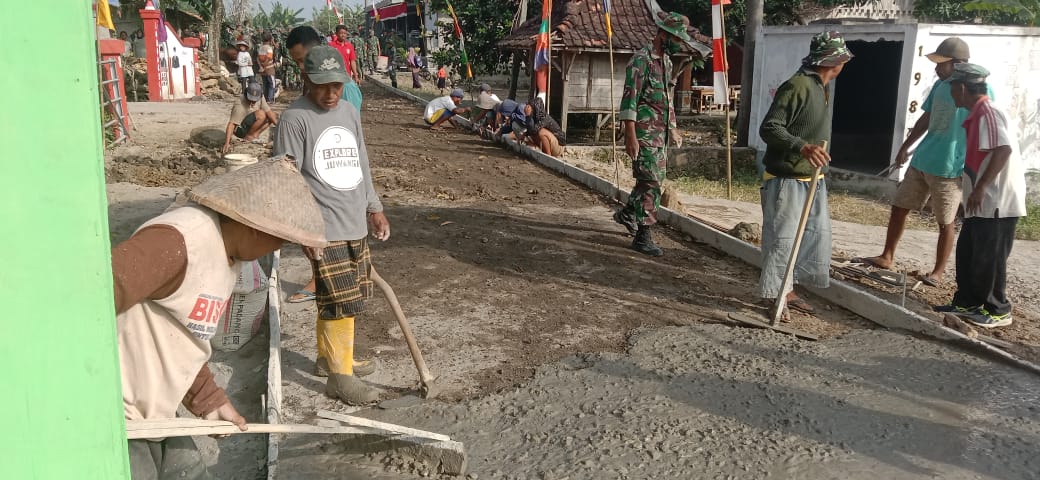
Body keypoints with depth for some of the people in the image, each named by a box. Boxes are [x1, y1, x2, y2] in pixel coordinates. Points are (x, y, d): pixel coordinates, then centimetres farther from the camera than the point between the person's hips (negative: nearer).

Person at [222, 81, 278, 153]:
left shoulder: (260, 98, -12)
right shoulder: (240, 105, -31)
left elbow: (268, 111, -8)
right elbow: (231, 124, -35)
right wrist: (227, 144, -43)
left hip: (250, 125, 8)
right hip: (240, 129, -8)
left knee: (274, 115, -1)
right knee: (261, 114, -29)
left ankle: (255, 135, -2)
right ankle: (249, 136, -12)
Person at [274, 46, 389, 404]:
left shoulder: (350, 112, 12)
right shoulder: (296, 118, -10)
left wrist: (374, 207, 20)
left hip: (356, 225, 7)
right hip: (324, 229, -7)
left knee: (341, 299, 16)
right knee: (342, 302, -6)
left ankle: (328, 357, 34)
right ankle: (340, 376, 8)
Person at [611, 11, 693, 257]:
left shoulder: (666, 61, 15)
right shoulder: (642, 60, -13)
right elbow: (629, 100, -19)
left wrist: (672, 128, 24)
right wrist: (631, 136, -24)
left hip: (661, 133, 9)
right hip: (645, 133, -9)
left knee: (654, 179, 16)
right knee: (651, 183, -9)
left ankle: (627, 213, 37)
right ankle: (643, 236, -2)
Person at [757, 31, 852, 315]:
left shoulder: (822, 88, 13)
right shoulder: (797, 86, -17)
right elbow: (769, 128, -23)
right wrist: (801, 147, -36)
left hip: (812, 180, 10)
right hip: (787, 180, -10)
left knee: (815, 235, 13)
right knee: (782, 239, -6)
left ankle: (787, 291, 23)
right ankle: (774, 298, 5)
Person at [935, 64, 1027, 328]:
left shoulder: (988, 113, -16)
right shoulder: (977, 115, 14)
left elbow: (1004, 149, -27)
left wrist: (981, 187, -28)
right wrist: (970, 184, 28)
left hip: (997, 203, -10)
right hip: (983, 203, 10)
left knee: (988, 258, -1)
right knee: (967, 253, 14)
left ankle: (998, 310, 11)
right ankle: (967, 302, 24)